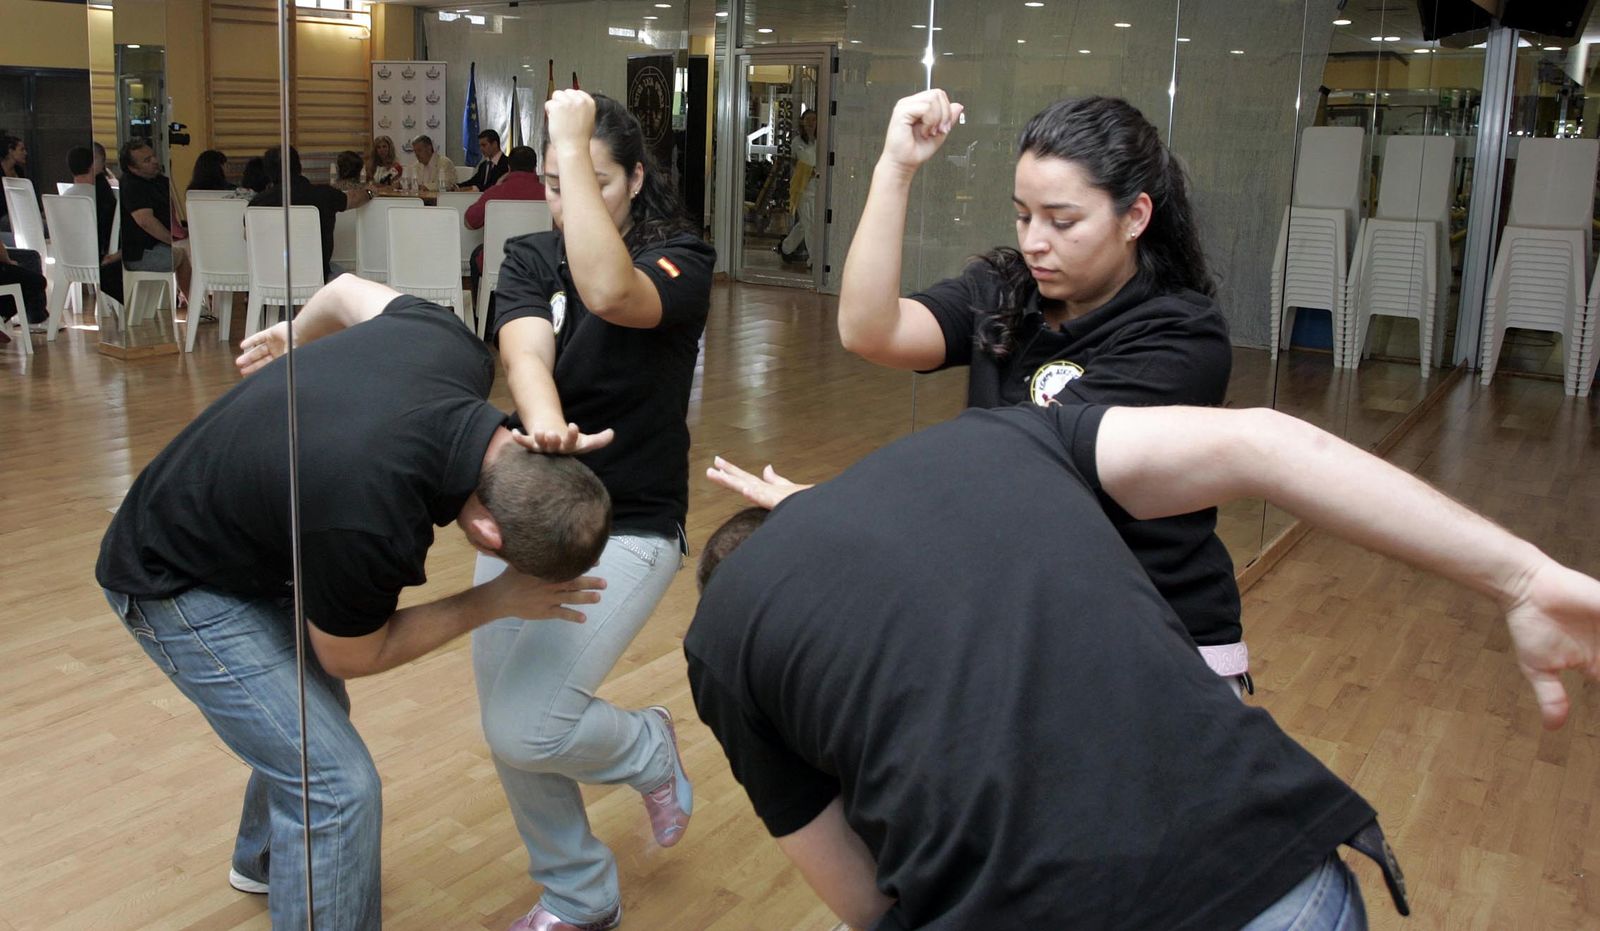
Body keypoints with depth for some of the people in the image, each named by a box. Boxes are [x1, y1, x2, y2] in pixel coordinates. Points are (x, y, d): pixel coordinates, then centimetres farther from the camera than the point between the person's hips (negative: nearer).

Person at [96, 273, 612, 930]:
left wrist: (293, 336, 22)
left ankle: (266, 859, 55)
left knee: (312, 715, 27)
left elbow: (348, 290, 1)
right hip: (180, 583, -8)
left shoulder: (455, 346, -24)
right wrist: (501, 598, -15)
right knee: (337, 785, -13)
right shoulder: (368, 527, -42)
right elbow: (351, 654, -18)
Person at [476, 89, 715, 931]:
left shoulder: (680, 260, -11)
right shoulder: (527, 259, 0)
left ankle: (649, 750, 17)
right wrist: (545, 425, -43)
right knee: (506, 728, 7)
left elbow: (609, 293, -35)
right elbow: (524, 348, -21)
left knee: (526, 728, -16)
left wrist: (573, 144, -29)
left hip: (628, 527, -5)